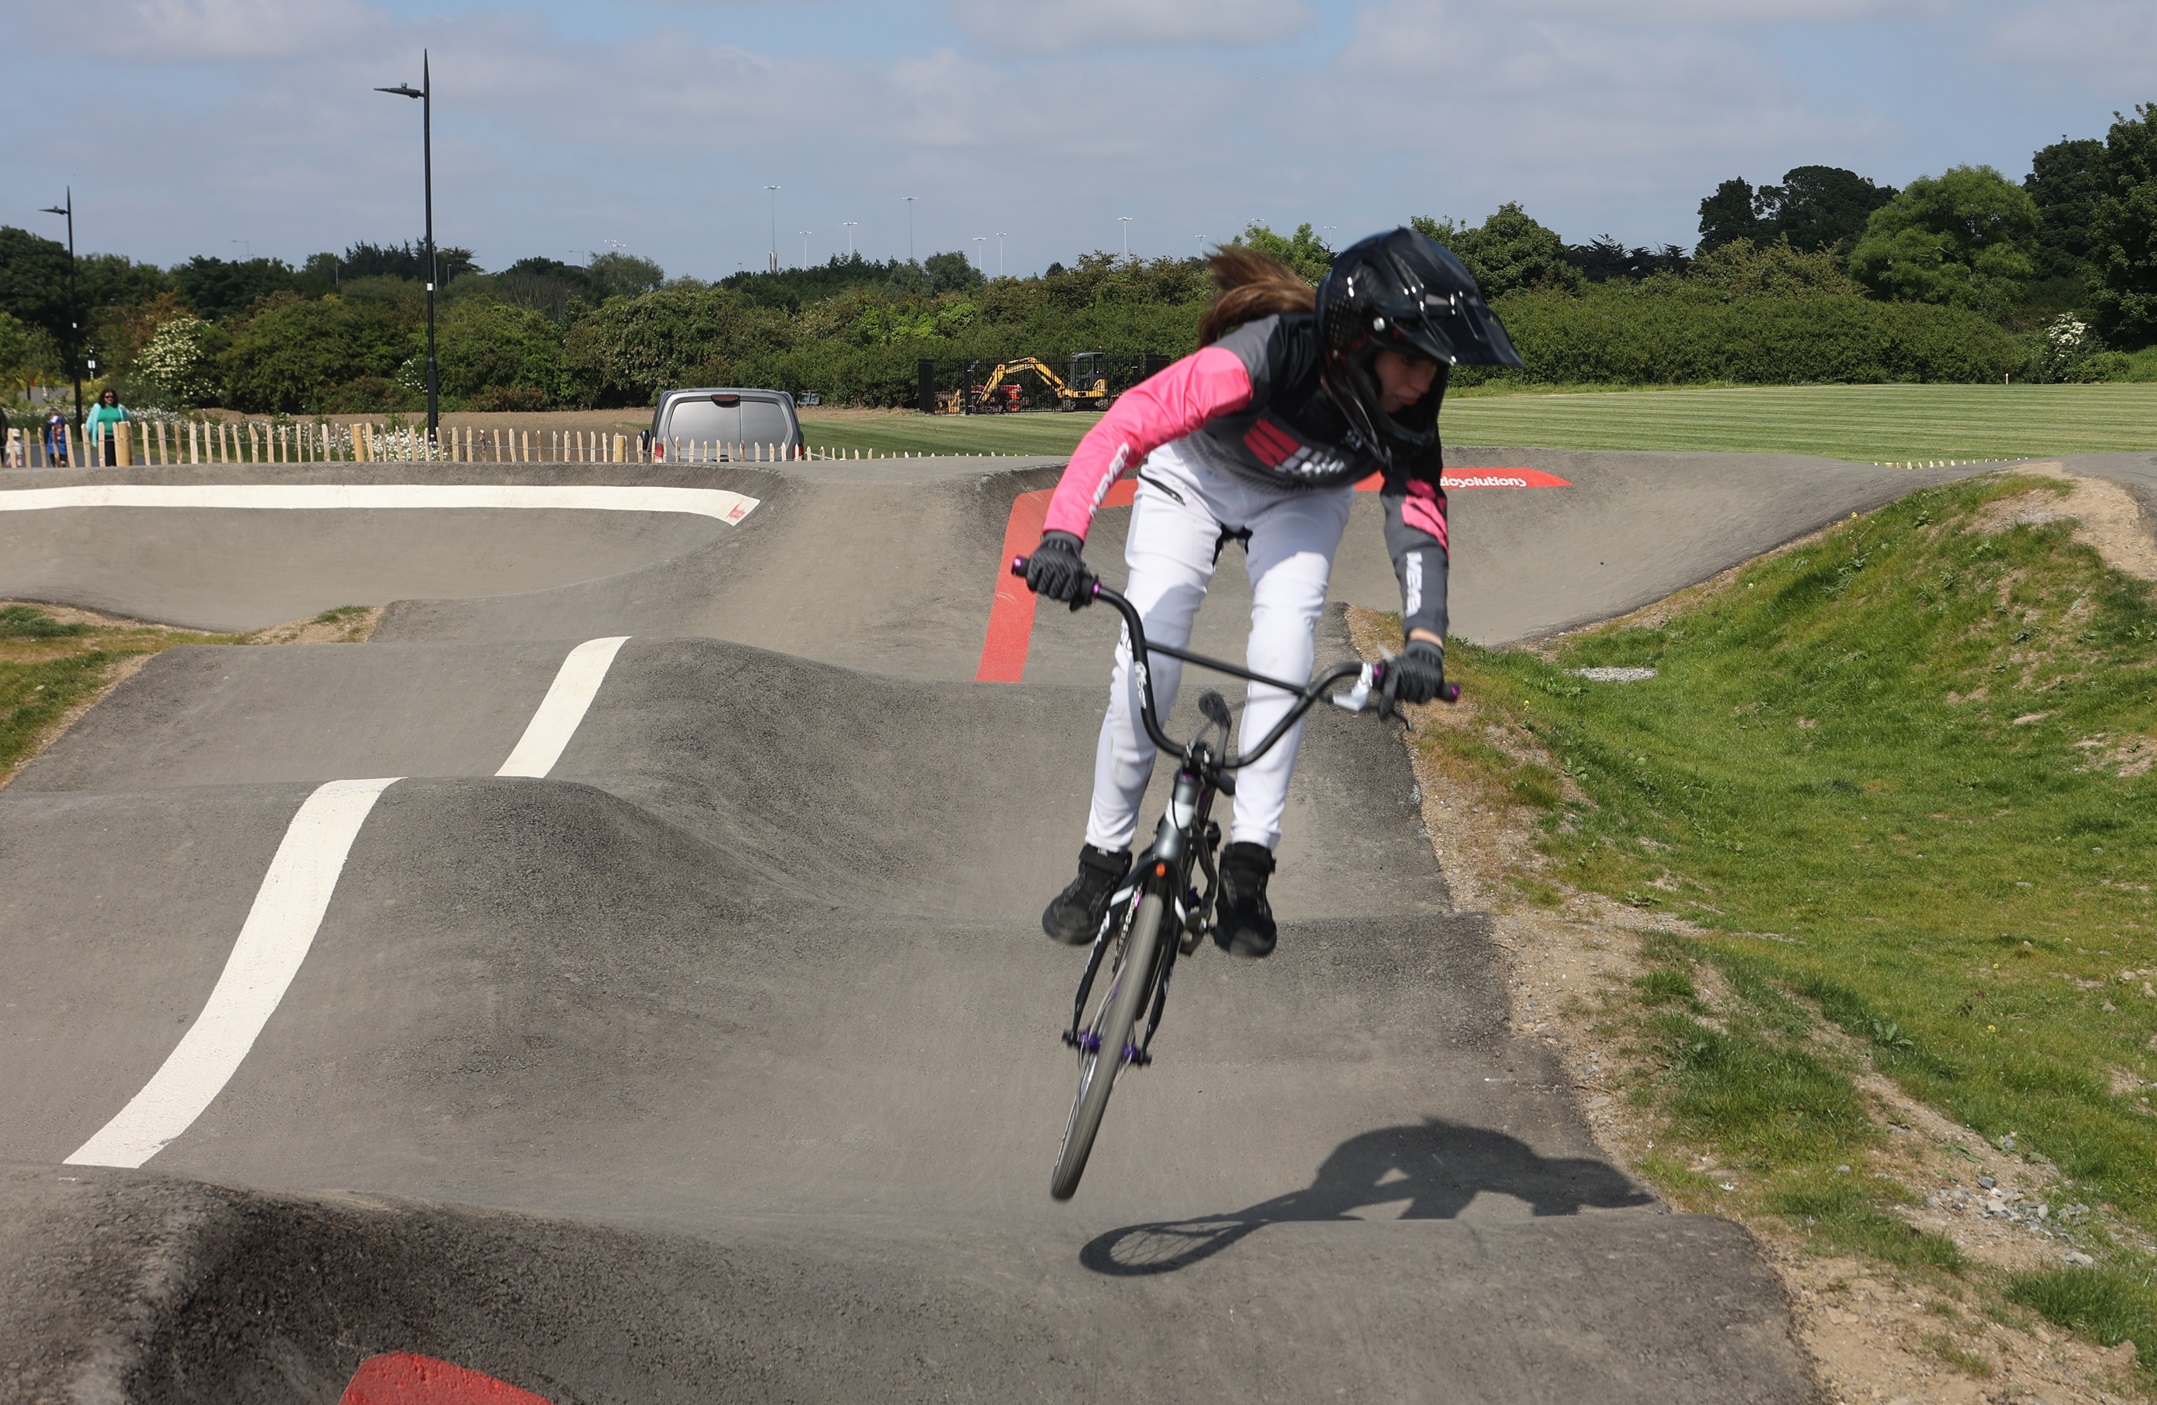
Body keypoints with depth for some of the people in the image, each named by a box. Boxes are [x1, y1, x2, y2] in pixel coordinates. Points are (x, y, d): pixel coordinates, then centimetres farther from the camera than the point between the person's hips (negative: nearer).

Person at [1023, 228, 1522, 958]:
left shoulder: (1410, 403, -29)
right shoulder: (1272, 352, -43)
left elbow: (1418, 511, -28)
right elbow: (1129, 421, -48)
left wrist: (1424, 636, -44)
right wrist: (1063, 533, -60)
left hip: (1299, 498, 3)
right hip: (1193, 476, -3)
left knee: (1284, 644, -21)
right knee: (1145, 669, -12)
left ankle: (1247, 865, -13)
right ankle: (1103, 859, 6)